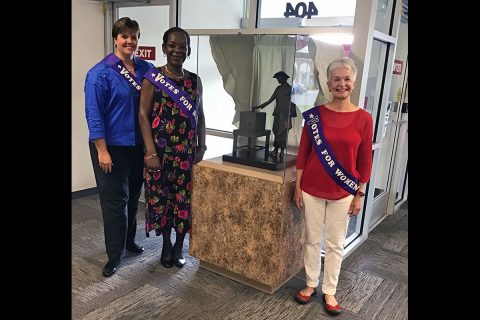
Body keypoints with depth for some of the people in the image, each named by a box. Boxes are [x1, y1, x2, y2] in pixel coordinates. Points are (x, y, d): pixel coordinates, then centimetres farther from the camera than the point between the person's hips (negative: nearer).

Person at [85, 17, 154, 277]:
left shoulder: (146, 69, 4)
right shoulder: (100, 72, -10)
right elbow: (94, 114, -12)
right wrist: (102, 151, -16)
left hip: (138, 145, 5)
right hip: (113, 146, -5)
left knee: (133, 196, 17)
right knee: (115, 200, 2)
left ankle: (129, 241, 37)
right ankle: (114, 255, 17)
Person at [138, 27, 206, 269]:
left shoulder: (194, 80, 7)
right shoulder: (153, 78, -4)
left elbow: (200, 116, 11)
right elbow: (143, 115, -7)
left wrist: (201, 147, 4)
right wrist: (150, 151, -13)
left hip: (187, 150, 3)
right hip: (160, 149, -2)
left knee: (185, 197, 5)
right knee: (161, 196, 7)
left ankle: (179, 245, 25)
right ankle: (166, 244, 28)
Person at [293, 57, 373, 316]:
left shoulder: (363, 118, -6)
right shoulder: (315, 114, -5)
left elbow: (365, 161, -2)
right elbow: (303, 152, 0)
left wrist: (359, 194, -1)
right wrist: (298, 186, -1)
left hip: (343, 192, 0)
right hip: (312, 189, 1)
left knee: (335, 244, 12)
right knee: (312, 239, 14)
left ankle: (329, 292, 29)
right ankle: (311, 285, 33)